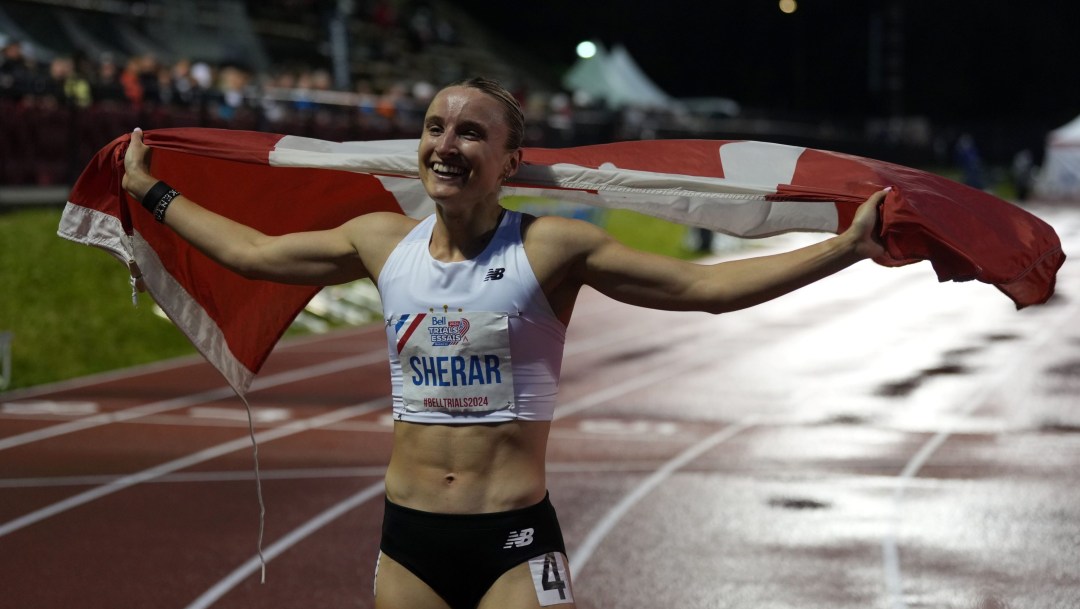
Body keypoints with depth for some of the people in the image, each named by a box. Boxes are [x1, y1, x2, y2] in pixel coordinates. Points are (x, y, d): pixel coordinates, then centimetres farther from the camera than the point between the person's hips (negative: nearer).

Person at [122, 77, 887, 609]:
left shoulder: (550, 248, -7)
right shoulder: (383, 240, 5)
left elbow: (703, 285, -12)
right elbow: (251, 252, 19)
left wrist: (846, 247, -19)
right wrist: (153, 193, 26)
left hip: (514, 544, -4)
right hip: (409, 542, 4)